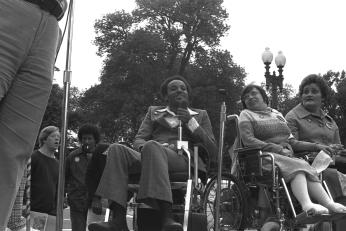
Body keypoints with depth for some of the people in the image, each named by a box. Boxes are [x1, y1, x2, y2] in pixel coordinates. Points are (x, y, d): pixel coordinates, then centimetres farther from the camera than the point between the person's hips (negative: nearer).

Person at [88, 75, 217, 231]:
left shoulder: (200, 115, 25)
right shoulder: (153, 111, 30)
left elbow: (213, 152, 14)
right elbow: (138, 140, 19)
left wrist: (191, 123, 4)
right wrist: (144, 147, -7)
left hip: (182, 160, -3)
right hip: (147, 157, 3)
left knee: (152, 147, -37)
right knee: (117, 149, -28)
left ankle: (166, 217, -52)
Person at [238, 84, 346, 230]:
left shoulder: (277, 114, 27)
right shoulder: (246, 115, 10)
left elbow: (291, 142, 23)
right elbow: (248, 141, -7)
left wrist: (316, 146, 9)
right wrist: (278, 149, -14)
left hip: (287, 156, 5)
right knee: (298, 166, -32)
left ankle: (330, 204, -44)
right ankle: (307, 205, -55)